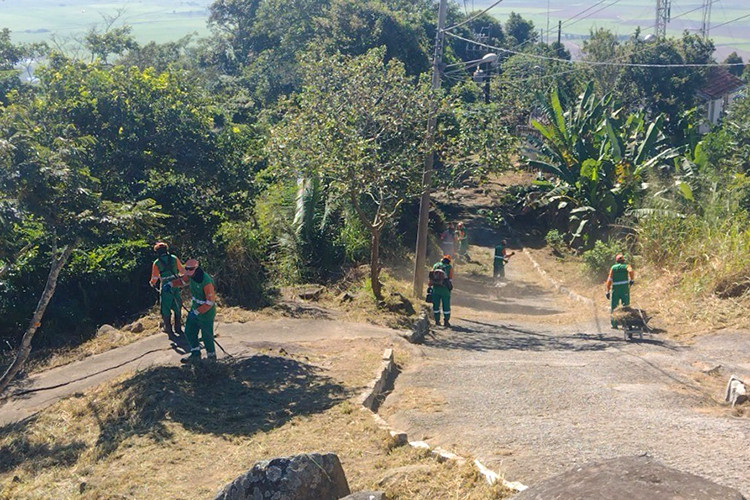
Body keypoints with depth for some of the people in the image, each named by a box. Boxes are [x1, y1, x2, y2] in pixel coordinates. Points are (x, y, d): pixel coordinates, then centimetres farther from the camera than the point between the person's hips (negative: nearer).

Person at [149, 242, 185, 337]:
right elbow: (182, 270, 8)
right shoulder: (174, 258, -1)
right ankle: (178, 328, 22)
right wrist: (179, 275, 30)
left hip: (165, 287, -3)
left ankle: (168, 328, 16)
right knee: (177, 307, 15)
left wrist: (152, 283, 22)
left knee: (165, 308, 11)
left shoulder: (157, 263, -7)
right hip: (176, 286, 3)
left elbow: (154, 278, 0)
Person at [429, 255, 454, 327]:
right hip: (445, 289, -2)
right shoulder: (449, 267, 1)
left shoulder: (436, 265, 9)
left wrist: (430, 286, 14)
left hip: (435, 288, 2)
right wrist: (450, 287, -1)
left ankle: (437, 321, 10)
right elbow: (451, 279, -6)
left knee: (436, 305, 10)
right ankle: (446, 321, 7)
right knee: (446, 306, 6)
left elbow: (431, 277, 8)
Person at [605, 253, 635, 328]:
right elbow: (631, 271, -18)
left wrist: (608, 291, 3)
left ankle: (614, 324, 1)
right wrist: (632, 280, -5)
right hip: (625, 289, -1)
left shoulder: (613, 268, 9)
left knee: (613, 307, 6)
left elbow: (609, 280, 3)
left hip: (615, 290, 1)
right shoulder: (626, 266, 6)